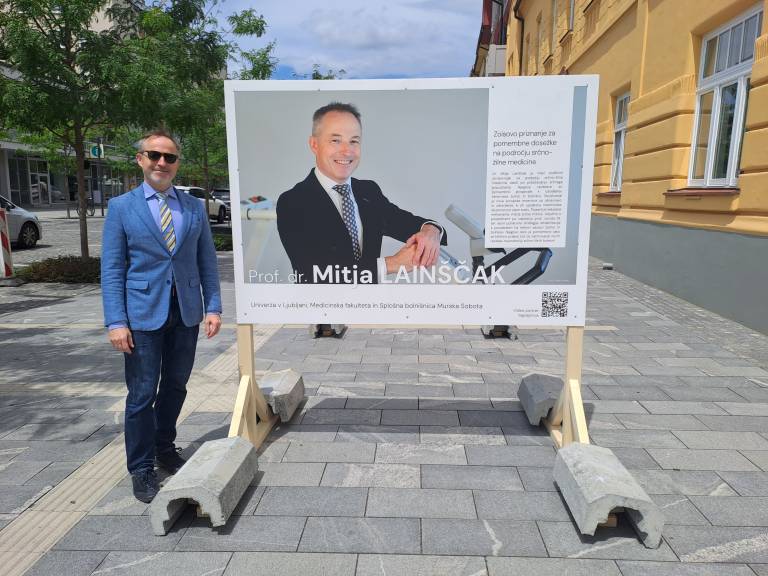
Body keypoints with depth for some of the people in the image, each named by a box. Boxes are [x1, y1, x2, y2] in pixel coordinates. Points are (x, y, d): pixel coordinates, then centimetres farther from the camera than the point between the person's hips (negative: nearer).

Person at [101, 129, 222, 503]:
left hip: (186, 314, 3)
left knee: (175, 387, 15)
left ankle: (165, 448, 35)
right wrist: (116, 322, -11)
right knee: (142, 394, 4)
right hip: (143, 315, -3)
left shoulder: (194, 207, 7)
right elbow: (112, 269, -3)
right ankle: (141, 469, 20)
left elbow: (207, 261, 8)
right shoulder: (121, 207, 0)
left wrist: (213, 307, -1)